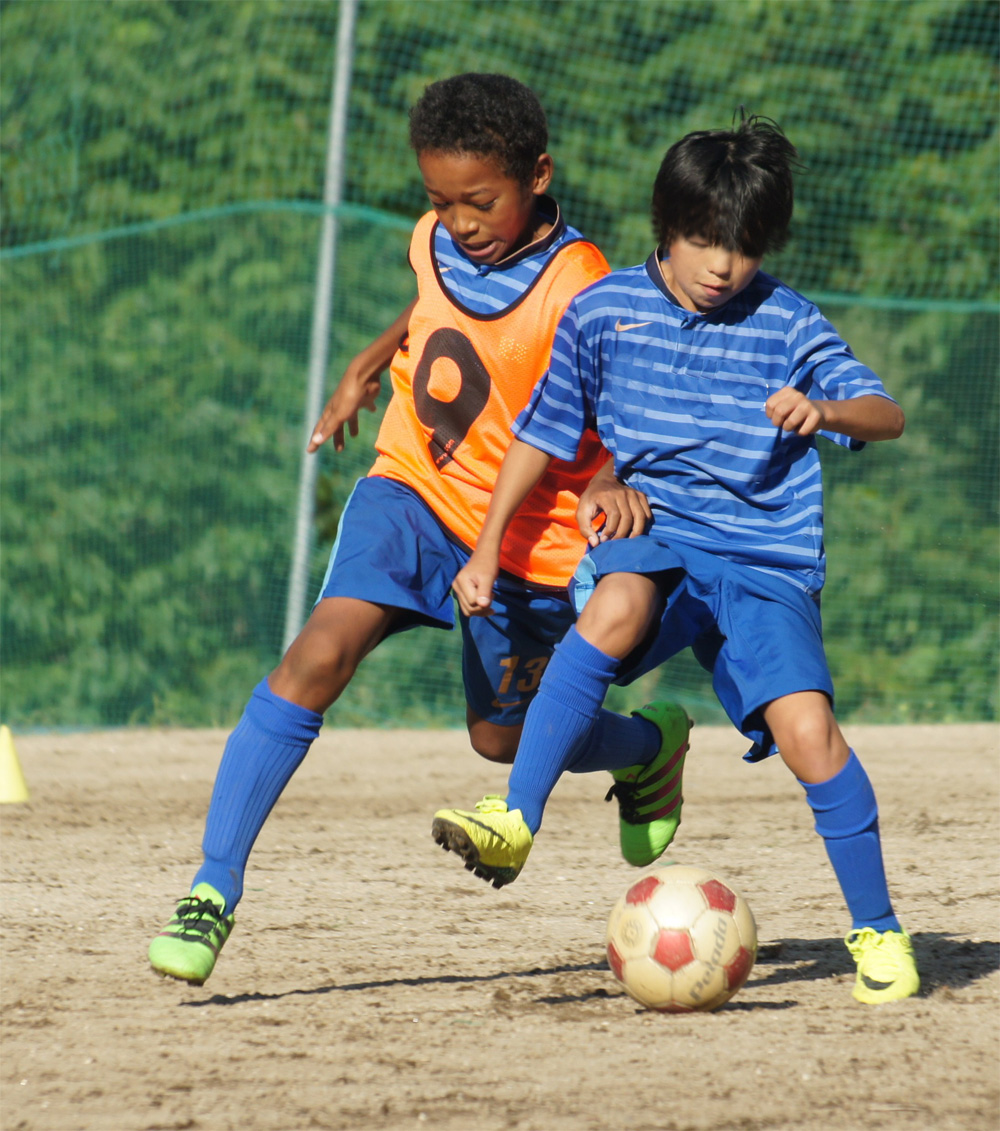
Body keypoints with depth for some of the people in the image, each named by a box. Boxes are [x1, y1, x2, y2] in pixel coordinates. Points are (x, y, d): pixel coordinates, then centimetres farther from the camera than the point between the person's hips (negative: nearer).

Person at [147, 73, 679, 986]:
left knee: (503, 738, 15)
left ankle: (646, 746, 49)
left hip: (527, 542, -3)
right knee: (320, 655, -22)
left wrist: (609, 482, -39)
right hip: (414, 493, 3)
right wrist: (368, 365, 23)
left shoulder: (577, 290, -21)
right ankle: (213, 891, -24)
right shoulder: (437, 244, -3)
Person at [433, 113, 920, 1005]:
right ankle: (517, 820, -34)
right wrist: (488, 547, 8)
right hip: (655, 539, 1)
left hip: (767, 559, -1)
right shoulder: (605, 310, 3)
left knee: (806, 730, -19)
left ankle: (878, 929, -1)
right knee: (617, 604, -35)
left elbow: (887, 415, -4)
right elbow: (543, 433, 12)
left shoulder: (787, 324, 0)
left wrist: (826, 411, -26)